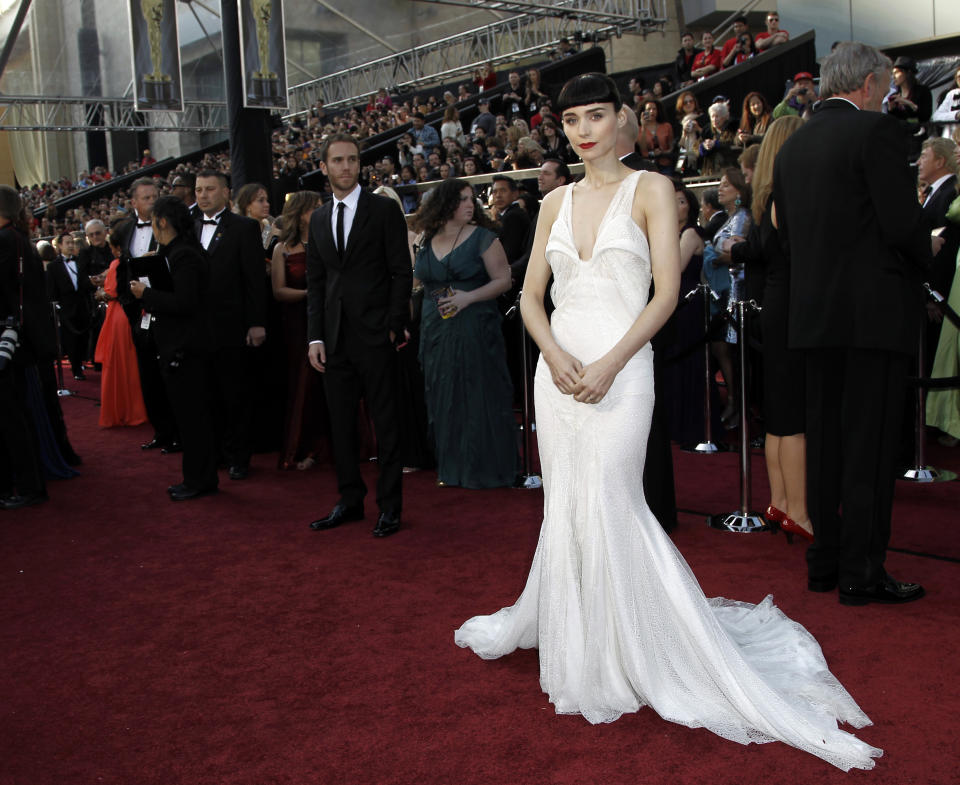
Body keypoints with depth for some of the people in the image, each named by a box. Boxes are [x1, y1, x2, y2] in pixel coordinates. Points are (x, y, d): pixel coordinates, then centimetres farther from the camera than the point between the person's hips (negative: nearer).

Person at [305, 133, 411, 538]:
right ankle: (350, 500, 23)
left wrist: (395, 326, -11)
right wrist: (315, 337, 5)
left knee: (385, 424, 2)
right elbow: (315, 283, 13)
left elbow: (402, 273, -4)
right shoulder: (318, 219, 14)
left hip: (375, 336, -5)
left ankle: (390, 506, 12)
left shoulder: (384, 209, -1)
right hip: (334, 338, 5)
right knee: (341, 425, 11)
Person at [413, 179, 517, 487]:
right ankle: (452, 469, 20)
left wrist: (468, 297, -20)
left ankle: (487, 469, 10)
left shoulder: (483, 237, -4)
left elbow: (503, 280, -9)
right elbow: (417, 283, 20)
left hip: (475, 331, -5)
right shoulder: (427, 242, 10)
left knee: (479, 398, -1)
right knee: (445, 400, 9)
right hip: (436, 332, 5)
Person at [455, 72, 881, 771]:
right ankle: (577, 645, 25)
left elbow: (667, 292, -8)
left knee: (602, 504, -9)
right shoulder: (557, 203, 13)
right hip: (558, 366, 5)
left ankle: (618, 659, 7)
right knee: (569, 507, 8)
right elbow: (532, 296, 10)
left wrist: (609, 363, -18)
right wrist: (555, 354, -10)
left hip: (620, 367, -5)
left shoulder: (651, 189, 0)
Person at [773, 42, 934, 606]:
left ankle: (825, 562, 20)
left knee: (825, 439, 12)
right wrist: (924, 257, 4)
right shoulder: (877, 130, -9)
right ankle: (863, 574, 3)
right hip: (875, 311, -7)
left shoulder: (792, 145, 12)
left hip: (814, 313, 7)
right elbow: (904, 221, -15)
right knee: (871, 445, -2)